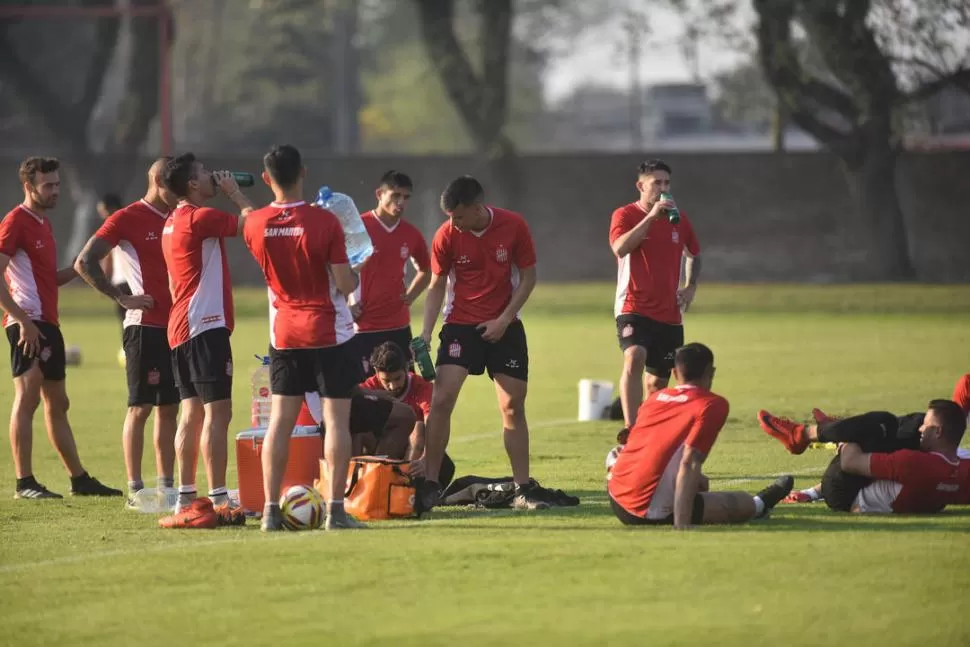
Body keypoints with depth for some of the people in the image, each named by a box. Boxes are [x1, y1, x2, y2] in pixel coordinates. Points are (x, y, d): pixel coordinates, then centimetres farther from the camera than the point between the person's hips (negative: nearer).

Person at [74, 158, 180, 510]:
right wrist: (122, 298, -14)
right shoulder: (127, 218, -7)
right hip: (145, 326, -7)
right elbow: (85, 263, -12)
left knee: (169, 408, 9)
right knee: (140, 407, -4)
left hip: (175, 325, 7)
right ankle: (135, 490, -1)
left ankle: (166, 487, 13)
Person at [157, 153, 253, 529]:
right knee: (217, 412, -11)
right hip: (206, 326, -10)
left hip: (181, 327, 10)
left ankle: (187, 499, 11)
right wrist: (234, 192, 4)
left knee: (192, 413, 10)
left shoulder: (172, 223, 17)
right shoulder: (200, 218, -13)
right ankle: (218, 501, -15)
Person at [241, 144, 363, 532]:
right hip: (329, 333, -3)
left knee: (280, 420, 7)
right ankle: (335, 509, -6)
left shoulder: (255, 225, -5)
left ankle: (271, 510, 4)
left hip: (283, 335, 4)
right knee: (336, 418, 0)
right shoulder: (324, 222, -15)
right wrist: (353, 271, 7)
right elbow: (346, 284, -13)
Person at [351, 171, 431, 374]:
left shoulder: (411, 234, 6)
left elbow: (425, 270, 25)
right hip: (362, 327, -5)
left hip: (399, 327, 5)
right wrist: (344, 305, -9)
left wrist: (410, 296, 9)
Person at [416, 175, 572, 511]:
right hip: (460, 325, -1)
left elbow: (528, 276, -2)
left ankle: (524, 487, 11)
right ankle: (429, 485, -7)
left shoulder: (514, 226, -10)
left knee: (513, 408, 2)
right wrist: (426, 333, -10)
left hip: (504, 326, 1)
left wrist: (504, 320, -10)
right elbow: (437, 286, 0)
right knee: (441, 399, -14)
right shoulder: (446, 236, -10)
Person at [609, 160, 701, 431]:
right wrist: (651, 217, -27)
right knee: (634, 359, -29)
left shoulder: (679, 219, 9)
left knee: (658, 381, 10)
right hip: (634, 308, -5)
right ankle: (631, 432, -38)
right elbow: (620, 247, -26)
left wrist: (690, 287, 10)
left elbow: (694, 254, 26)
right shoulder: (625, 215, -5)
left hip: (669, 314, 6)